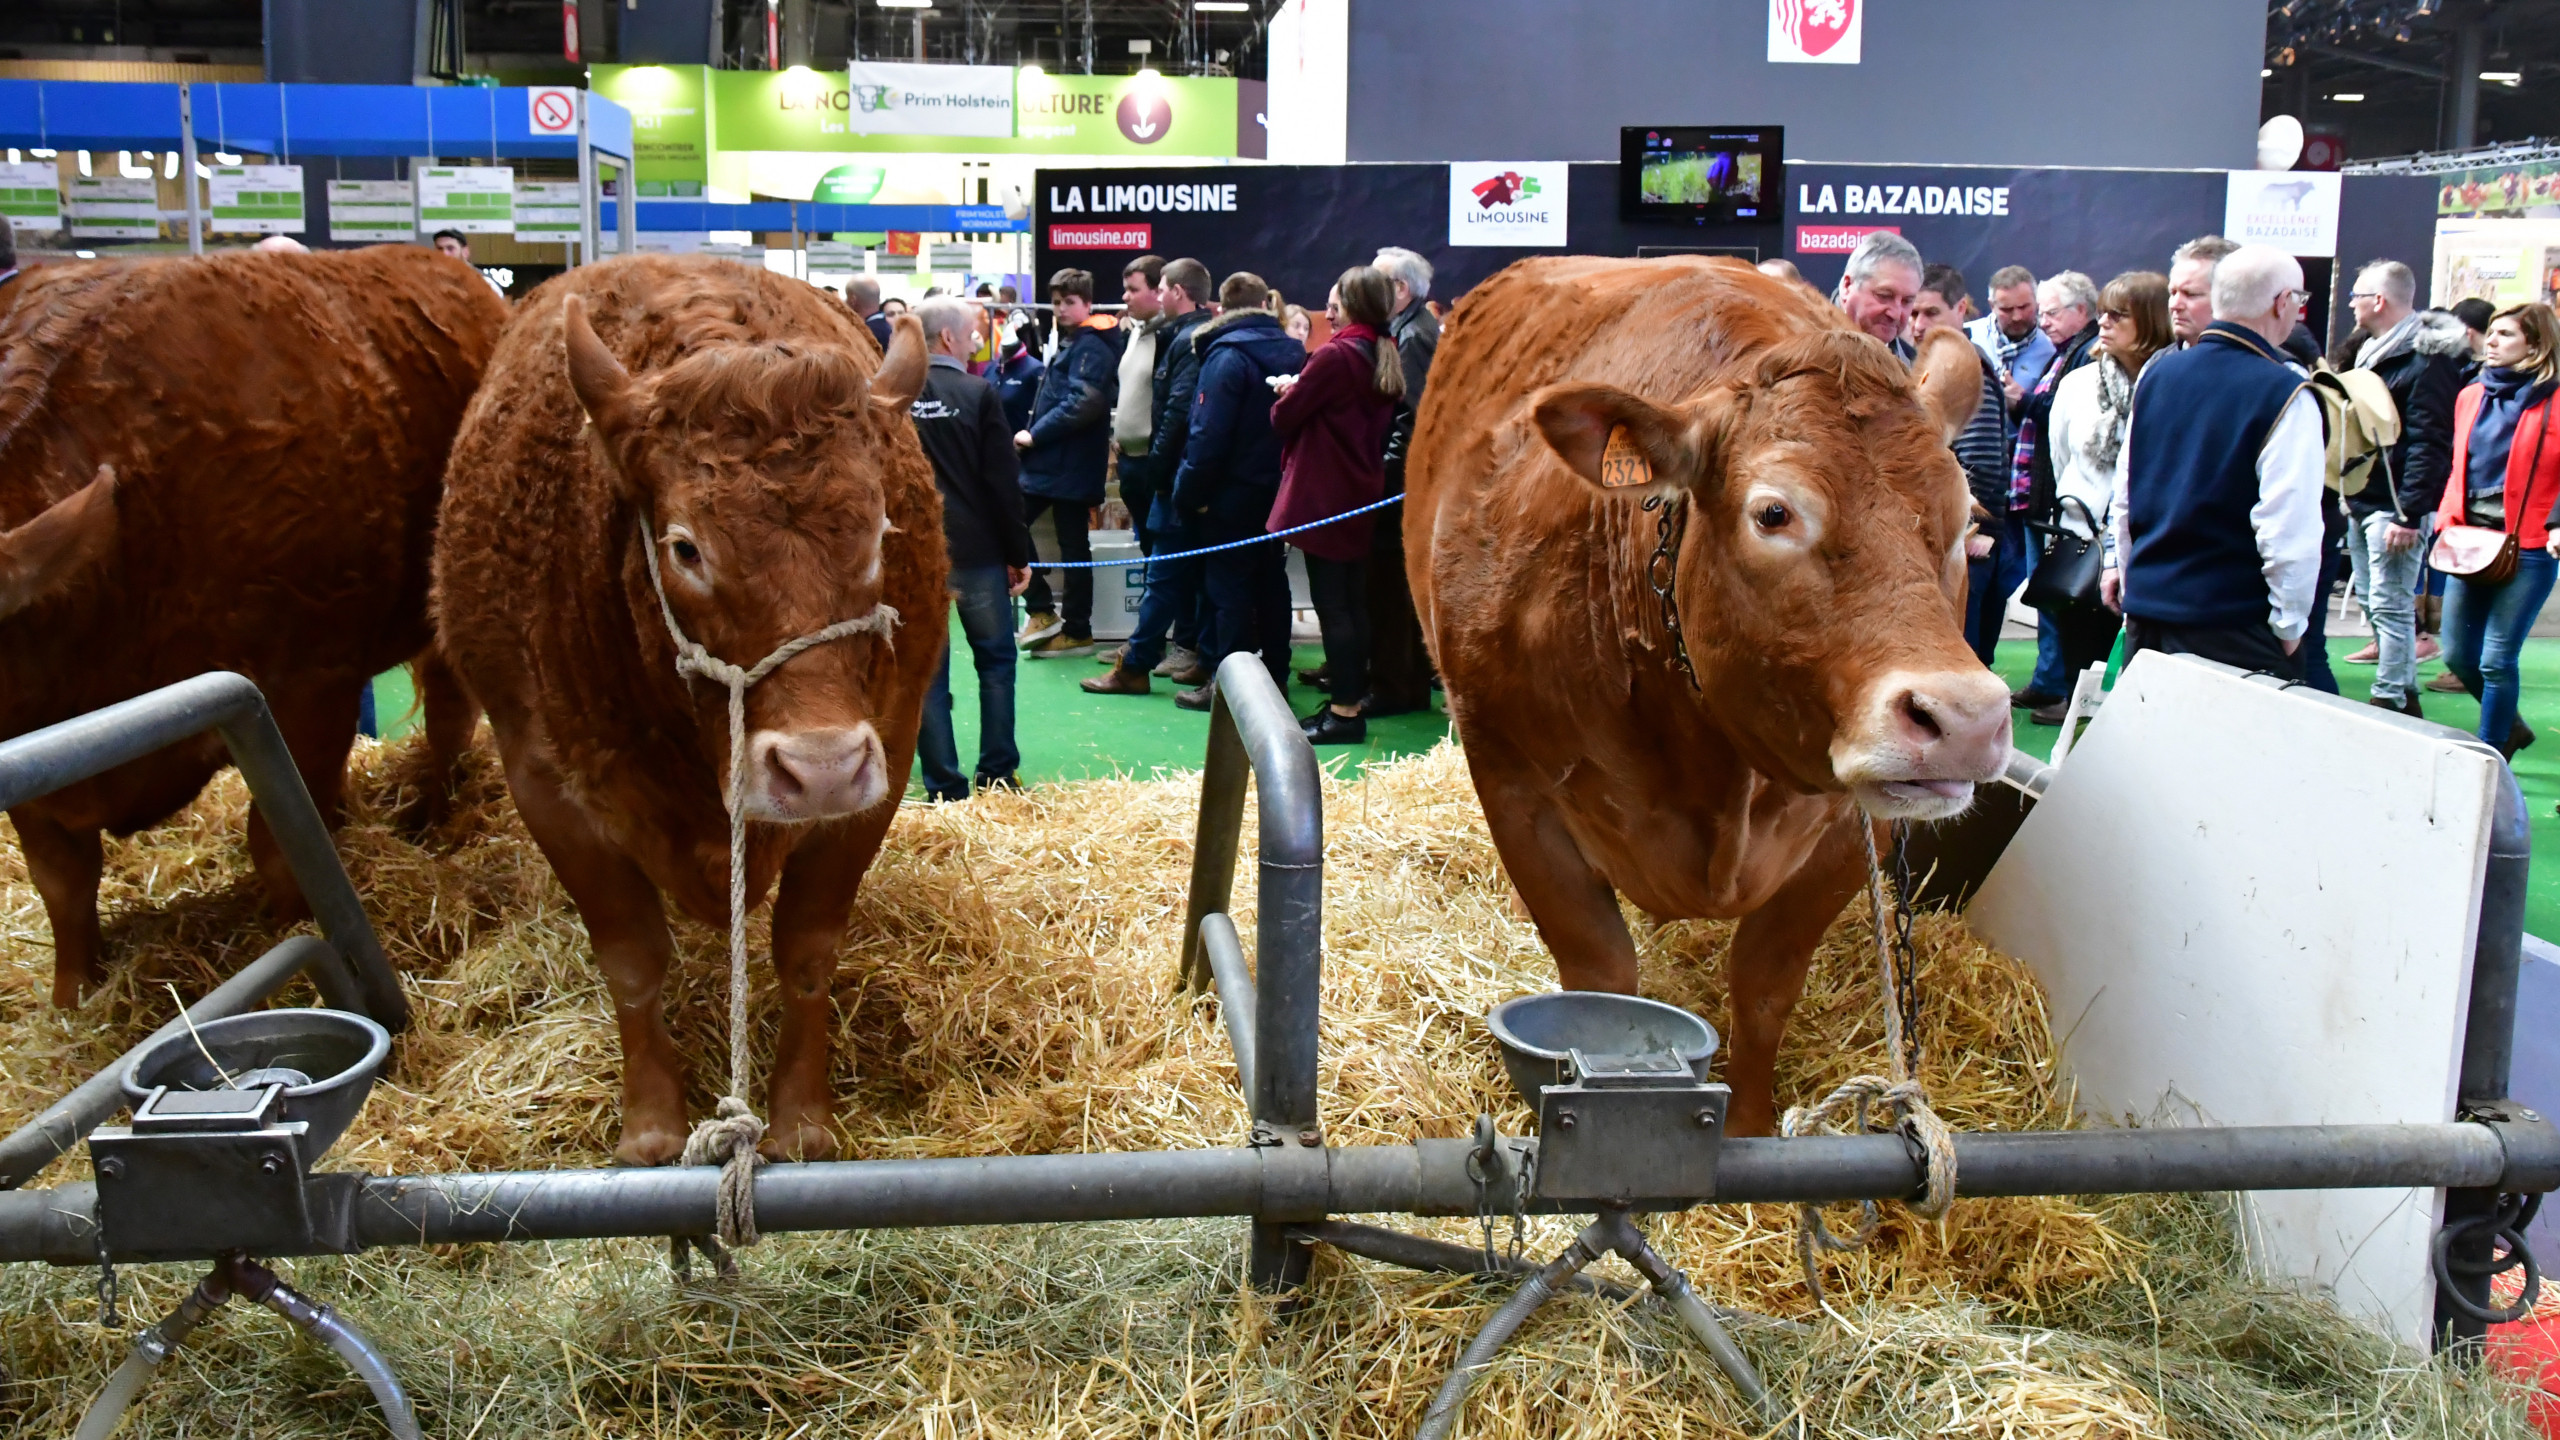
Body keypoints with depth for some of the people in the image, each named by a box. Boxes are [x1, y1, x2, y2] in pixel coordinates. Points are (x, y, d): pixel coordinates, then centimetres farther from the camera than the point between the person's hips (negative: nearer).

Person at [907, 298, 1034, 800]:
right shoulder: (978, 394, -7)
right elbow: (1003, 482, -9)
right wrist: (1019, 553, -1)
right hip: (977, 550, -3)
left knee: (926, 670, 6)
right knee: (995, 659, 14)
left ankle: (945, 786, 6)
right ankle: (996, 773, 15)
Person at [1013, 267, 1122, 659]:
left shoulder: (1091, 347, -12)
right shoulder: (1069, 343, 18)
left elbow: (1081, 404, -24)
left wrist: (1034, 434, -17)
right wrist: (1035, 436, 10)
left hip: (1070, 465, -10)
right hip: (1048, 461, 10)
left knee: (1073, 546, -1)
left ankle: (1078, 633, 9)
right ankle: (1041, 612, 12)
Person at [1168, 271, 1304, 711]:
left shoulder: (1227, 355, -16)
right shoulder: (1290, 352, 6)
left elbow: (1208, 432, -20)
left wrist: (1190, 492, -14)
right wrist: (1284, 472, 15)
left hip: (1234, 493, -7)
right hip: (1277, 488, 7)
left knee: (1230, 588, -2)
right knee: (1271, 581, 14)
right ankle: (1275, 676, 20)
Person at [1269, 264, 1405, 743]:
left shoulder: (1335, 355, -17)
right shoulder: (1386, 358, 8)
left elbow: (1284, 417, -12)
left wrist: (1287, 394, 9)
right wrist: (1303, 395, 13)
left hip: (1323, 494, -8)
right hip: (1362, 492, 8)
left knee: (1331, 604, -5)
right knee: (1353, 601, 13)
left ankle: (1343, 711, -3)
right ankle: (1351, 697, 20)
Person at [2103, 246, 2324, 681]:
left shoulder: (2157, 374, 6)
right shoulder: (2285, 395, -13)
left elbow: (2124, 497, 14)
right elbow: (2290, 530, -17)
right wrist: (2290, 626, -6)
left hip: (2146, 606, 6)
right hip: (2236, 628, -6)